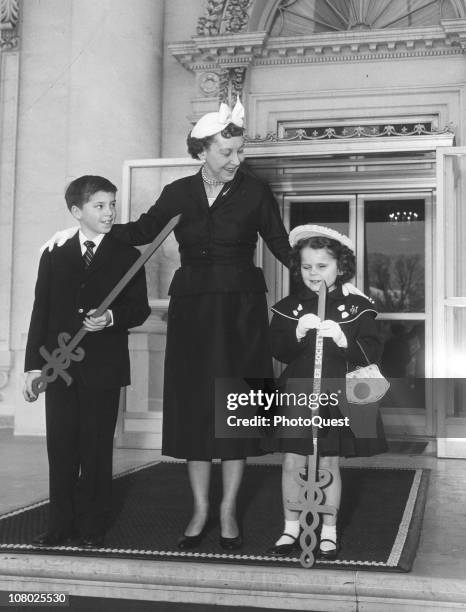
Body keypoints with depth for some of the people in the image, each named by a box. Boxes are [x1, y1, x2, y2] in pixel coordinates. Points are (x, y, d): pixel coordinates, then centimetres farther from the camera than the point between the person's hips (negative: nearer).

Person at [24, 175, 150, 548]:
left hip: (104, 368, -2)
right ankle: (61, 525, 17)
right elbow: (41, 312, 8)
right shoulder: (54, 256, 10)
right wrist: (33, 365, 4)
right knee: (61, 448, 6)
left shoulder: (127, 257, 4)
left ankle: (92, 527, 16)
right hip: (59, 365, 2)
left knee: (97, 450, 4)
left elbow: (140, 309, 2)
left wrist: (111, 318, -18)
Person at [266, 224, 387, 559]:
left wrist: (341, 338, -23)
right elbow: (279, 350, -4)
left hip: (338, 396, -2)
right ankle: (291, 529, 22)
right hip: (298, 394, 2)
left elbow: (372, 352, -8)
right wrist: (298, 333, -22)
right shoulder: (289, 307, 3)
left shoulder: (355, 307, -1)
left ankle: (329, 532, 22)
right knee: (292, 463, 4)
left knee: (329, 464, 6)